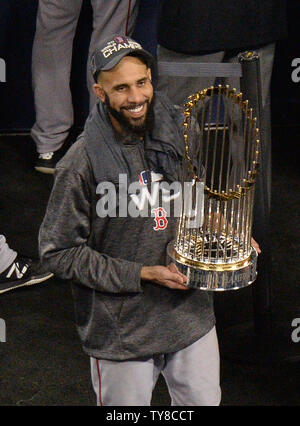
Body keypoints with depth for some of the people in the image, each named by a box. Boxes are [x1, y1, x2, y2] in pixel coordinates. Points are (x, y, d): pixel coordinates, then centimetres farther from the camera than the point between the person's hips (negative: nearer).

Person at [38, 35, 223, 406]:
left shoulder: (178, 132, -3)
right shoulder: (82, 163, -19)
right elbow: (58, 252, -14)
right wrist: (141, 274, -18)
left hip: (191, 315, 5)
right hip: (121, 327, -4)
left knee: (205, 401, 19)